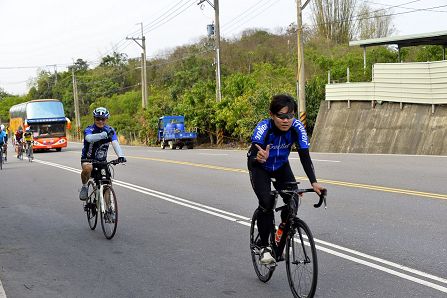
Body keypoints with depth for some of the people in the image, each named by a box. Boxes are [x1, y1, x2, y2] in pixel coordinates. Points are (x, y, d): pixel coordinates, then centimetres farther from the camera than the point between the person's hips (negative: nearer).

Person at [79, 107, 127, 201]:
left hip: (102, 161, 3)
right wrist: (104, 134, -56)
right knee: (87, 168, -37)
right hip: (87, 159, -3)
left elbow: (115, 143, -23)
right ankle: (84, 187, -9)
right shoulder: (89, 129, -16)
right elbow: (89, 138, -40)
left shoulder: (110, 130, -6)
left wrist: (120, 156, -43)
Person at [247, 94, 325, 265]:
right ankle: (264, 247, -5)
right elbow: (252, 160, -42)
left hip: (281, 166, 3)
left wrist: (314, 183, -42)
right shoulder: (263, 128, -35)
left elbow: (305, 156, -29)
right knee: (267, 202, -22)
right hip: (260, 168, -3)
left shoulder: (297, 128, -27)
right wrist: (258, 158, -67)